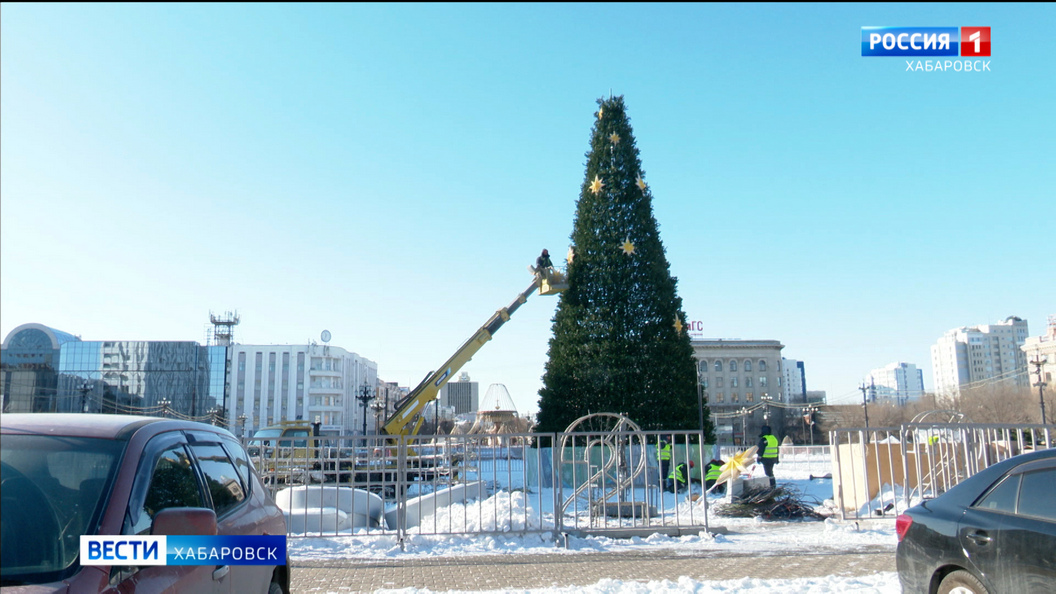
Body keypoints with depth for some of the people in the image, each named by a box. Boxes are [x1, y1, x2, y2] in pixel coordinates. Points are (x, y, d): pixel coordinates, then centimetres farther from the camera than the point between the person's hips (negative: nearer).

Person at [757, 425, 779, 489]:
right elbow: (776, 450, 19)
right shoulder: (774, 438, 13)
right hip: (773, 459, 8)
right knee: (771, 472, 18)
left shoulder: (764, 439, -14)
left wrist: (759, 458, -8)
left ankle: (772, 486, -6)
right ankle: (774, 485, 22)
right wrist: (777, 459, 24)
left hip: (766, 459, -8)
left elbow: (760, 450, -14)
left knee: (768, 473, -4)